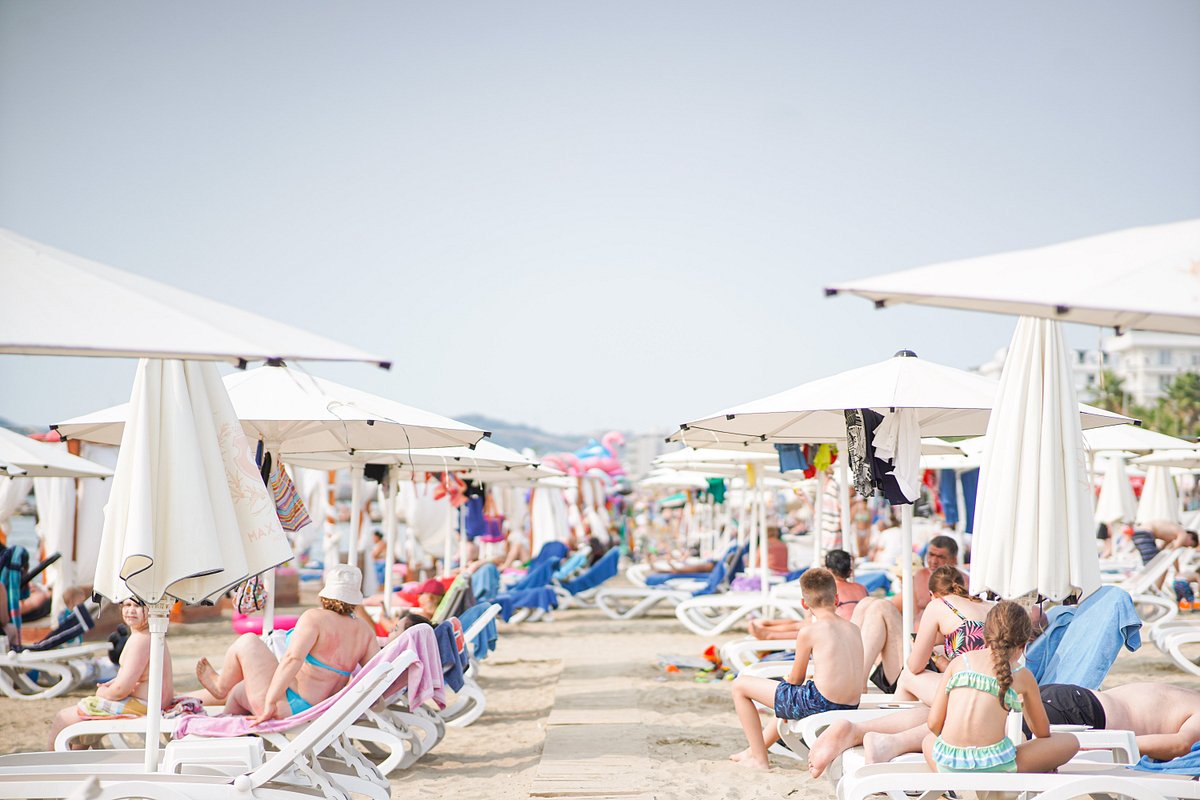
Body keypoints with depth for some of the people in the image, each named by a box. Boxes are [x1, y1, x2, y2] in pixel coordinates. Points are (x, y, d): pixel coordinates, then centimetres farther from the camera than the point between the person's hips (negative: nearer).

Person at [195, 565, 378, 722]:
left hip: (286, 705, -7)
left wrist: (270, 702, -29)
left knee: (247, 642, 11)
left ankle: (220, 686, 35)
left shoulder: (314, 618, -17)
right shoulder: (365, 632, 0)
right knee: (238, 690, 31)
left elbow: (293, 659, -28)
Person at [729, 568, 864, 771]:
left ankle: (759, 760, 9)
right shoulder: (854, 629, 9)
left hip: (818, 704, -8)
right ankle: (754, 750, 51)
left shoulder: (808, 631, -8)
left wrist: (790, 677, 22)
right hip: (851, 707, 8)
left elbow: (795, 679, 1)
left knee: (740, 685, 6)